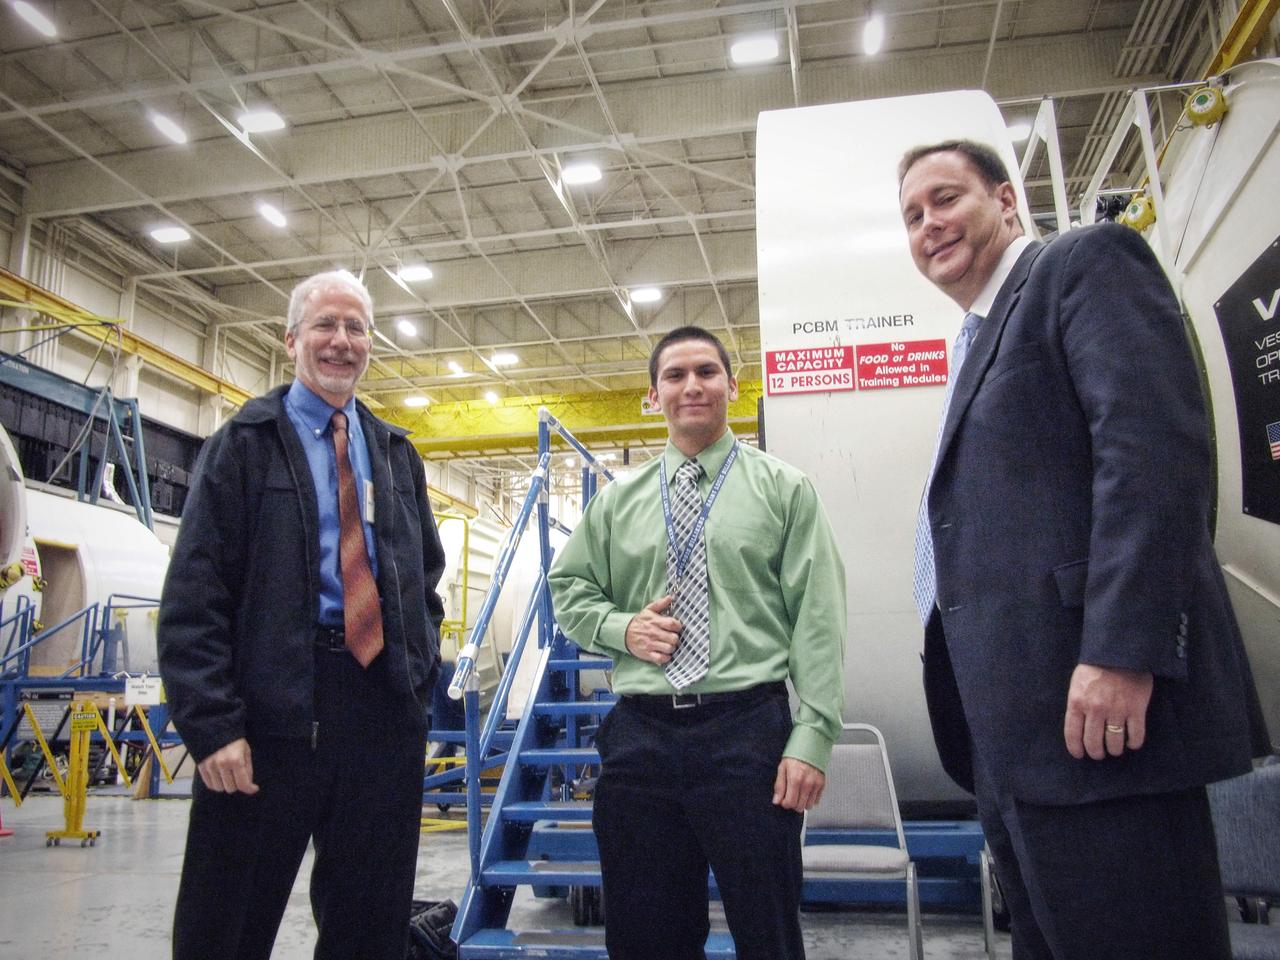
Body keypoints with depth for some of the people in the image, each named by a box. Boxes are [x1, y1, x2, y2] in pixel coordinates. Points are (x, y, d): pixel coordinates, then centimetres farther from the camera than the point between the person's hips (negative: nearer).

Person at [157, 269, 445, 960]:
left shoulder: (397, 454, 16)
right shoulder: (244, 443, 2)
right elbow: (192, 596, -6)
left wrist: (420, 679, 5)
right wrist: (213, 724, -13)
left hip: (384, 709, 4)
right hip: (271, 707, -4)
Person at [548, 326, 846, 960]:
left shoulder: (783, 488, 4)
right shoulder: (618, 499, 13)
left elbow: (816, 619, -2)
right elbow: (568, 589, 19)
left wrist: (811, 738, -10)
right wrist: (621, 628, -3)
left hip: (749, 732, -3)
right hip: (639, 735, 3)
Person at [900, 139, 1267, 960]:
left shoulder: (1086, 262, 0)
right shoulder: (980, 342, 25)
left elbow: (1156, 442, -16)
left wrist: (1121, 648, -23)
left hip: (1095, 700, -9)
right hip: (1017, 720, 9)